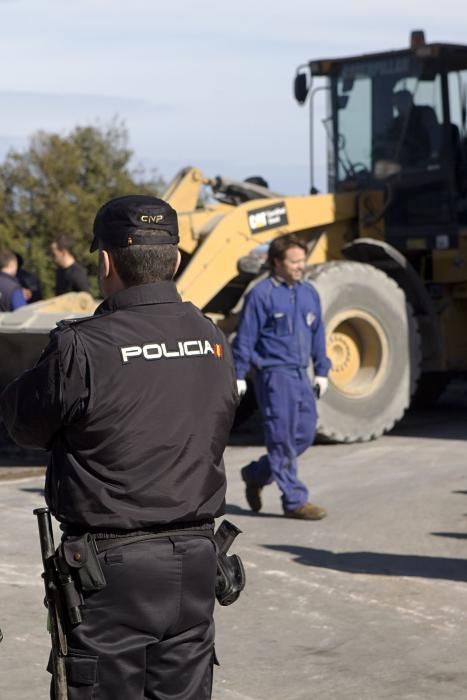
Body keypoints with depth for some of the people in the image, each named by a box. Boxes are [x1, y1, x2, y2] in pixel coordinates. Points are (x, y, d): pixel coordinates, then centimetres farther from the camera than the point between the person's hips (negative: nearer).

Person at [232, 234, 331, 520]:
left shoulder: (309, 293, 10)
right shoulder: (261, 294, -9)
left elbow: (317, 334, 19)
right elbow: (245, 338, -7)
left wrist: (321, 370, 18)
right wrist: (239, 375, -9)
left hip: (301, 374, 7)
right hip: (274, 374, -7)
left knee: (305, 434, 9)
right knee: (283, 438, -4)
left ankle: (256, 474, 27)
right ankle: (295, 501, 2)